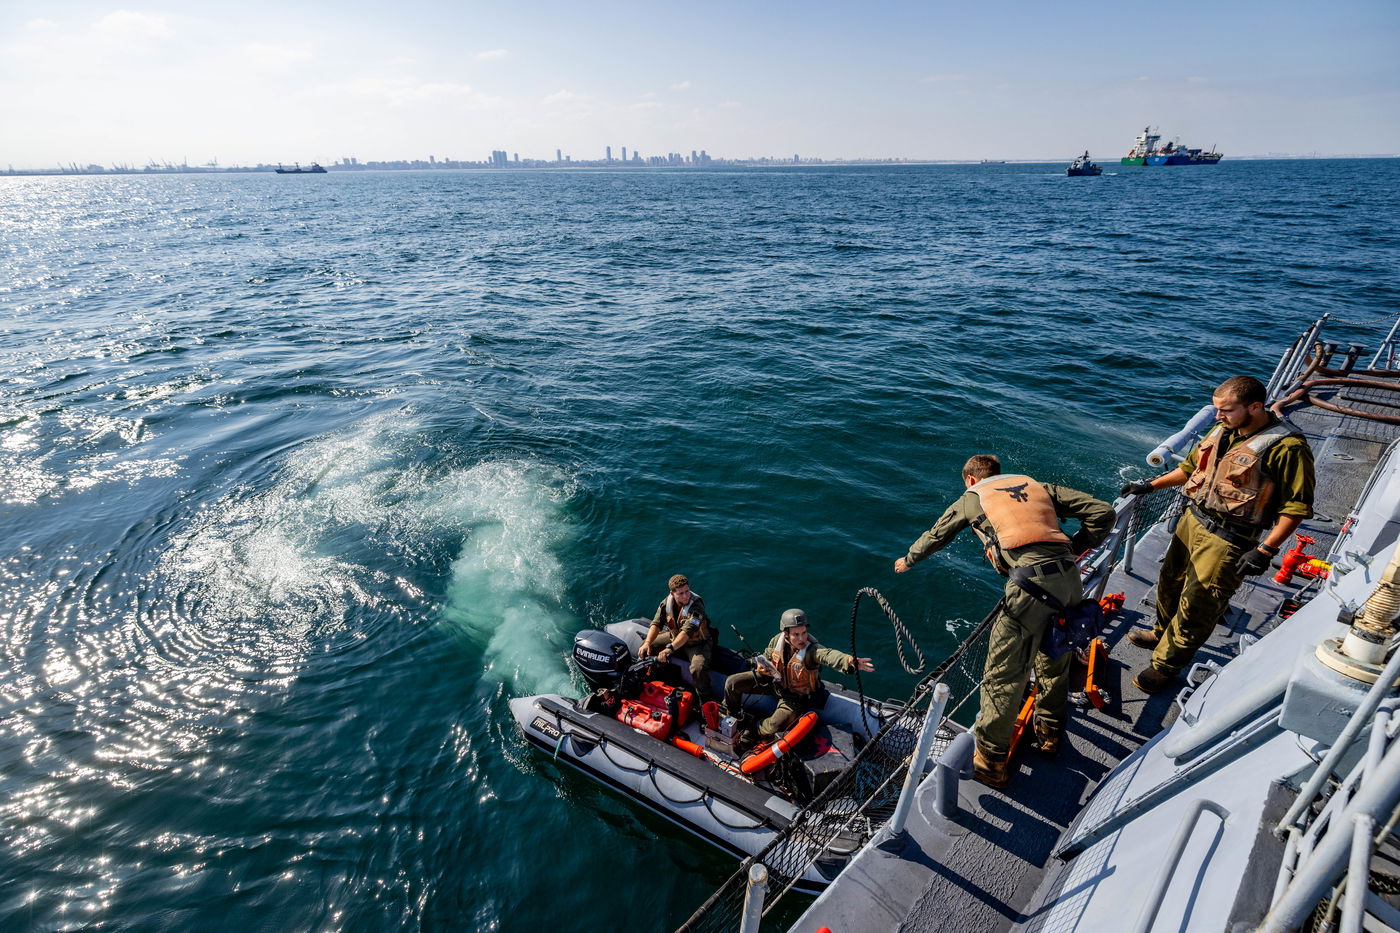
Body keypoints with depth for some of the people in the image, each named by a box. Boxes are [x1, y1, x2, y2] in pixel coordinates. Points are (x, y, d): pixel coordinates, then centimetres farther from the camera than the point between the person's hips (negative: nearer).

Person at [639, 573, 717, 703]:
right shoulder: (667, 602, -13)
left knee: (698, 669, -33)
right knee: (645, 647, 0)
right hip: (674, 636, 6)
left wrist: (670, 648, -52)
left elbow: (687, 631, -41)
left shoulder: (697, 605, -32)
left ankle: (707, 702, -11)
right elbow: (656, 623, -15)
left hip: (698, 643, -6)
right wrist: (647, 643, -31)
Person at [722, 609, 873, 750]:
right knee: (732, 683, -2)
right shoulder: (777, 641, -18)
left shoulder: (811, 649, -35)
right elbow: (765, 657, 3)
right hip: (775, 681, 4)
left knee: (776, 726, -25)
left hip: (797, 696, -4)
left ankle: (753, 733, 12)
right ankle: (730, 716, 31)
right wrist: (760, 669, -21)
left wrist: (851, 661, -79)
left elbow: (830, 655, -58)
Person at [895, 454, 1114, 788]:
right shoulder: (1040, 487, 25)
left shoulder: (972, 498, 19)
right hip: (1070, 578, 6)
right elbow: (1102, 512, 17)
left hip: (1031, 582, -6)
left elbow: (936, 535, 34)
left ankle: (991, 763, 12)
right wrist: (1073, 550, 22)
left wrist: (908, 560, 51)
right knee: (1055, 661, 25)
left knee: (1003, 675, 3)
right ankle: (1049, 733, 45)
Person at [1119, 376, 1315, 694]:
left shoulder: (1286, 447, -19)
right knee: (1169, 584, 21)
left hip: (1227, 543, -7)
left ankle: (1165, 666, 16)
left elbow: (1296, 507, -18)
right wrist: (1150, 485, 18)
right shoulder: (1222, 431, 4)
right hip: (1191, 522, 7)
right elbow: (1191, 468, 20)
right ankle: (1162, 633, 46)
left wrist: (1265, 550, -22)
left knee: (1195, 607, 1)